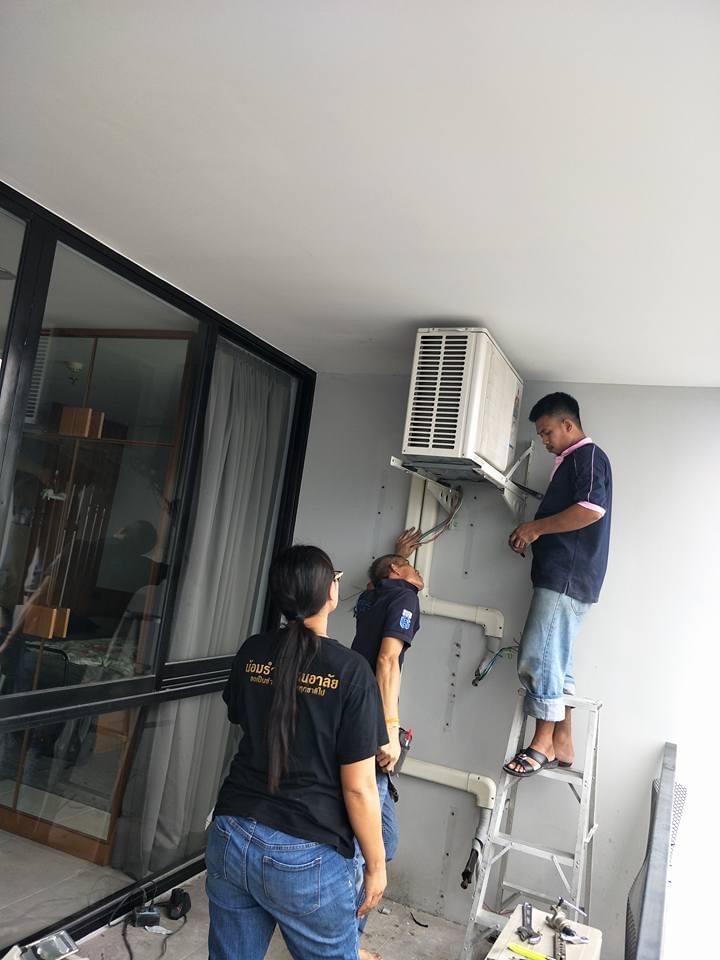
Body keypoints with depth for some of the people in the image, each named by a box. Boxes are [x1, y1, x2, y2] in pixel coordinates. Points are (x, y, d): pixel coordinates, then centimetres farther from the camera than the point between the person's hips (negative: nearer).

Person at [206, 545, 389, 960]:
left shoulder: (251, 653, -2)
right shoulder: (350, 670, -16)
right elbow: (358, 787, -13)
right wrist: (377, 865, 0)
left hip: (231, 839, 5)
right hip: (306, 857, -4)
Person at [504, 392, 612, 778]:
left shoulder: (588, 456, -7)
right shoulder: (571, 462, 24)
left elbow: (591, 509, -23)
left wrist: (537, 527, -15)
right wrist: (533, 535, 14)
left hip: (567, 577, -10)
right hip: (561, 576, 10)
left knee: (538, 659, -9)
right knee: (556, 663, 11)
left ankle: (543, 743, 1)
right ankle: (562, 744, 17)